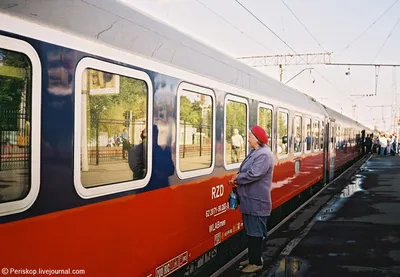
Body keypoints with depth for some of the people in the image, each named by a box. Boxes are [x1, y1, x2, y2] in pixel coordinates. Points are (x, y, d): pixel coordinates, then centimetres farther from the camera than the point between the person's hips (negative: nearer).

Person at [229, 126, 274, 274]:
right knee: (250, 231, 19)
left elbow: (253, 174, -28)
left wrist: (237, 178, -12)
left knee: (255, 232, 0)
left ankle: (257, 262, 12)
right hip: (250, 200, 10)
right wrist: (237, 179, -3)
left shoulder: (264, 155, -20)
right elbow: (245, 171, 17)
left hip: (256, 202, -10)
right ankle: (253, 258, 31)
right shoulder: (255, 152, 12)